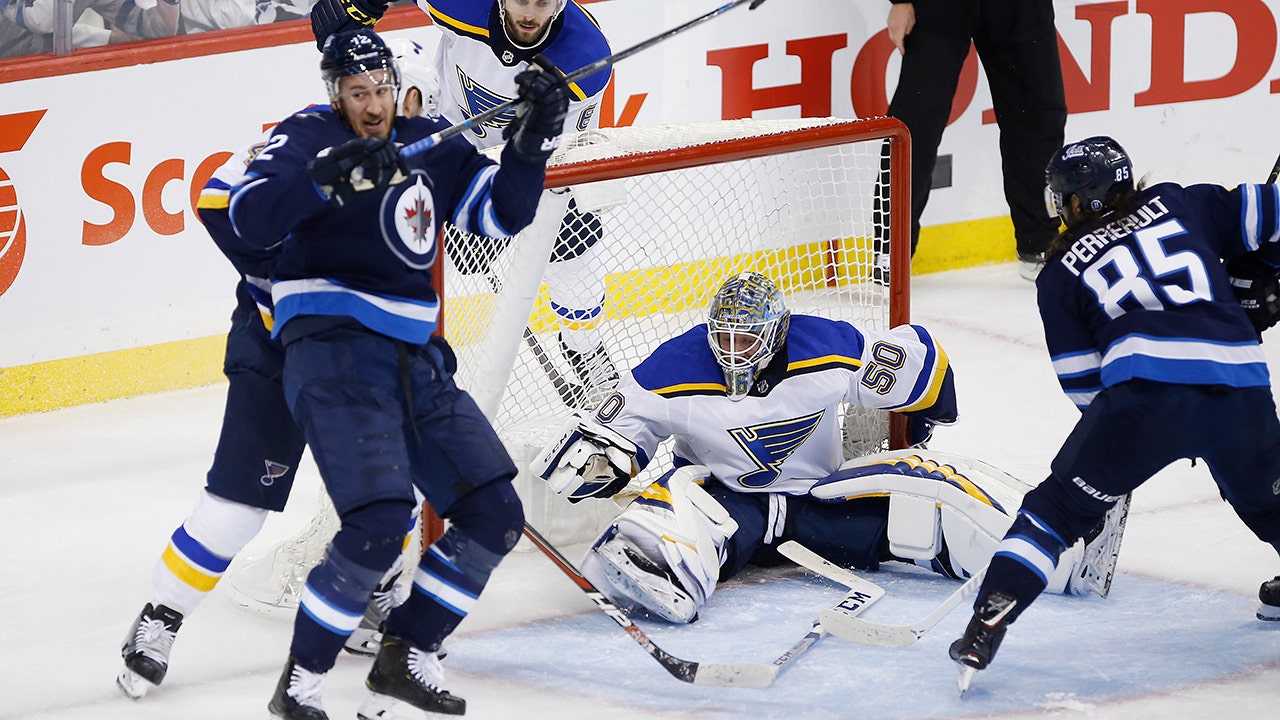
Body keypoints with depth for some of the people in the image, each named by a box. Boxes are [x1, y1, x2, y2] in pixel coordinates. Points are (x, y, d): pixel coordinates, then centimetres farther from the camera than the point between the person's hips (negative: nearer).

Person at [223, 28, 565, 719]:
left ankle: (405, 659, 17)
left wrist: (534, 136, 1)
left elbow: (503, 211, 16)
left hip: (416, 359, 7)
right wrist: (328, 174, -32)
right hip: (333, 351, -7)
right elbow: (251, 216, -18)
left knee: (494, 514, 3)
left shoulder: (428, 145, 15)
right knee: (379, 523, -23)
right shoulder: (307, 136, -3)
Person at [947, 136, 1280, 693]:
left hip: (1147, 389, -3)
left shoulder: (1061, 273, 19)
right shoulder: (1178, 204, 24)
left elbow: (1082, 381, 18)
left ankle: (985, 629, -6)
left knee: (1058, 506, 7)